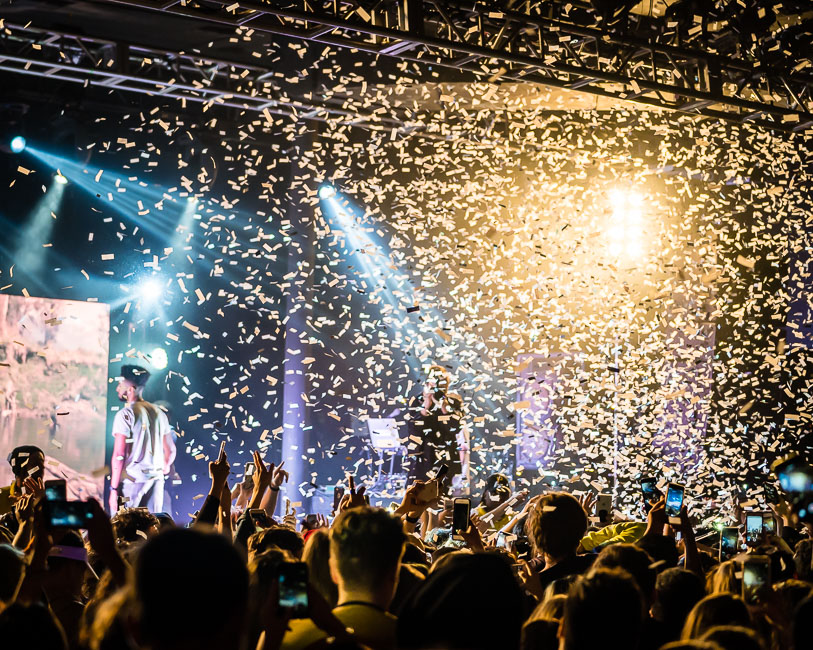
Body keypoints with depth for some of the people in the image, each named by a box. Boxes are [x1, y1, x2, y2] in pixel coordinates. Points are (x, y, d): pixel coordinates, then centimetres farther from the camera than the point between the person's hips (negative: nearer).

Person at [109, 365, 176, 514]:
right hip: (156, 479, 6)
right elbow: (171, 450, 15)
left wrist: (114, 489, -10)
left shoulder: (125, 415, -8)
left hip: (132, 480, -6)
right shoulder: (159, 413, 11)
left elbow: (119, 455, -13)